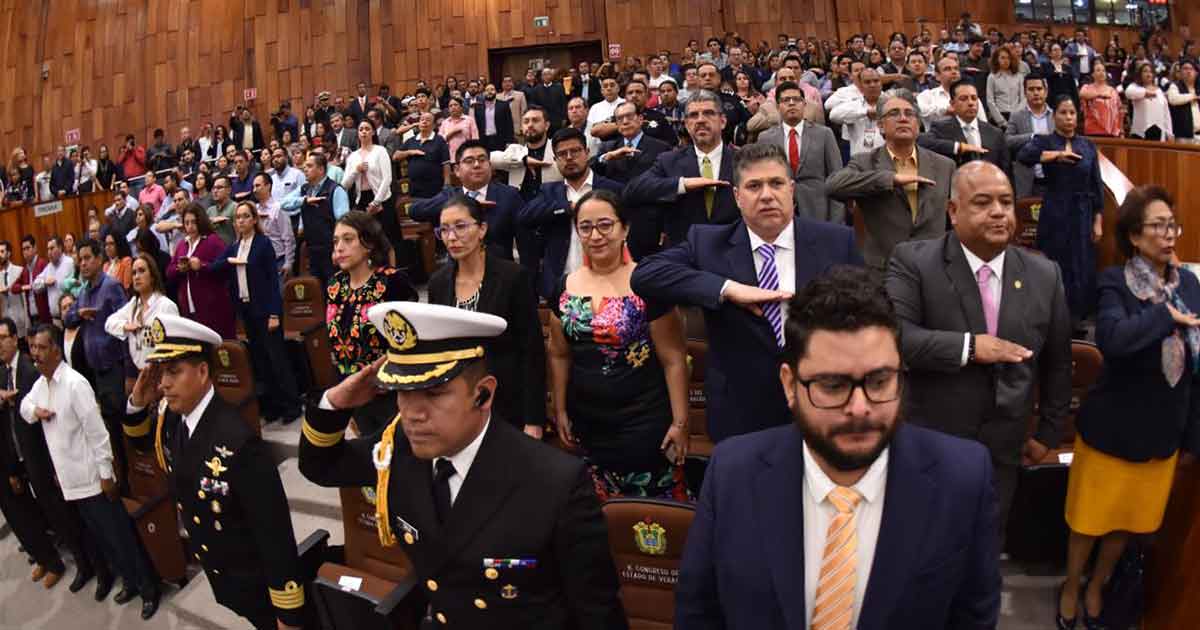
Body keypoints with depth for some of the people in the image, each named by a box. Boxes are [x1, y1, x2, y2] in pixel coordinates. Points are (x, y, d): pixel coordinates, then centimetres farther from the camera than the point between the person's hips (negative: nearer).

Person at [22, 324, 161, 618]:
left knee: (120, 535, 2)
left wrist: (106, 474, -17)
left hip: (92, 478, -8)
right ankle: (130, 581, 34)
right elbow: (25, 406, 25)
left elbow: (97, 431, -19)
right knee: (100, 536, 19)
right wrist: (34, 410, -1)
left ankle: (148, 588, 16)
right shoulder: (40, 384, 4)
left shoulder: (75, 383, -20)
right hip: (70, 479, 8)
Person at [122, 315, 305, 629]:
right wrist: (137, 402, -8)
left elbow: (276, 534, -30)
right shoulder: (170, 420, -9)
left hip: (255, 583, -7)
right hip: (216, 573, 7)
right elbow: (141, 439, 16)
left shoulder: (236, 442, -34)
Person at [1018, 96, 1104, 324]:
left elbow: (1096, 185, 7)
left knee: (1082, 269, 5)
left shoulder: (1088, 145, 8)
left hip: (1083, 215, 3)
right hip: (1054, 214, -3)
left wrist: (1098, 221, 2)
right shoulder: (1044, 141, -2)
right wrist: (1058, 154, -23)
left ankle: (1075, 319, 18)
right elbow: (1023, 156, -26)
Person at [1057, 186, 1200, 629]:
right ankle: (1071, 587, 35)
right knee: (1090, 518, 11)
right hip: (1113, 427, -5)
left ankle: (1097, 587, 41)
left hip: (1162, 431, 5)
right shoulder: (1115, 281, -14)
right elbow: (1112, 338, -35)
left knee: (1131, 519, 19)